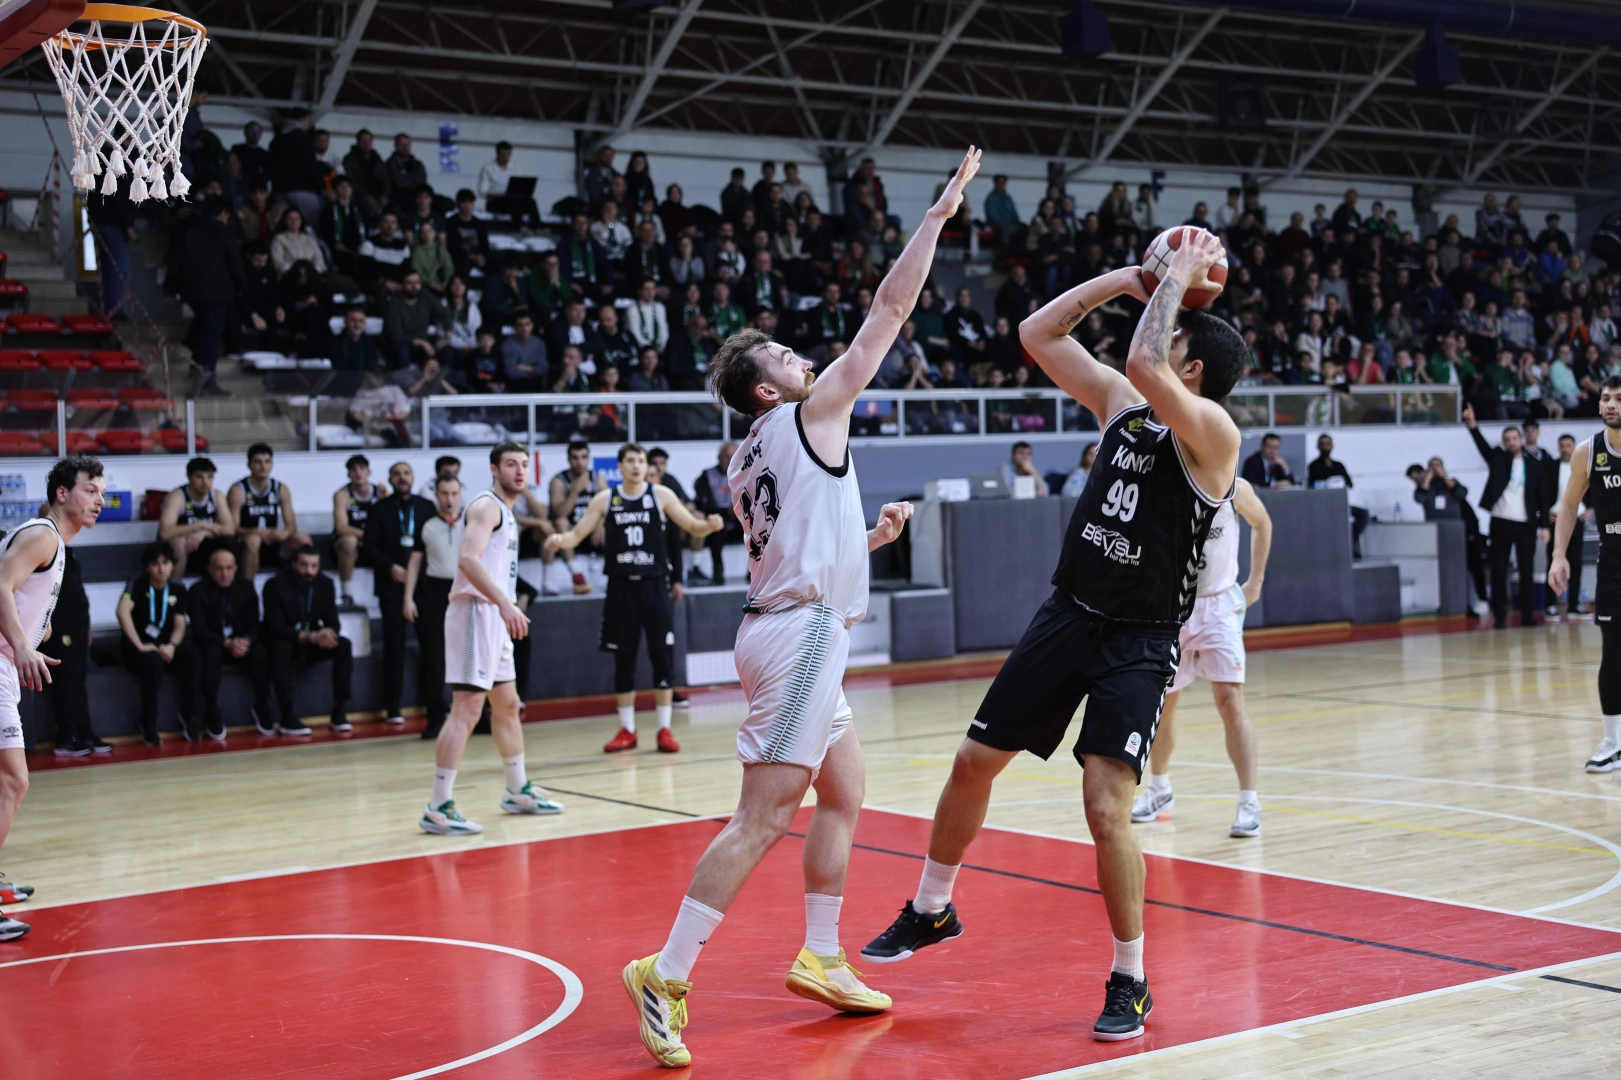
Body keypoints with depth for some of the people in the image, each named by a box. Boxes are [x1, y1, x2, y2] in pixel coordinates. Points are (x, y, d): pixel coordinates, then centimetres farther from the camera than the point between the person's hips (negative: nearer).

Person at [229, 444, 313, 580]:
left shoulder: (281, 489, 6)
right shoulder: (238, 490, -7)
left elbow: (291, 524, 1)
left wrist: (285, 533, -23)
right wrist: (258, 533, -30)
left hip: (274, 545, 4)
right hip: (246, 545, -4)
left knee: (302, 539, -22)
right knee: (252, 539, -38)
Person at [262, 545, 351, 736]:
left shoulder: (326, 584, -3)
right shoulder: (275, 585, -17)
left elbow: (333, 622, -2)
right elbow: (275, 628, -23)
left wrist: (328, 632, -28)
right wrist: (311, 637, -35)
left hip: (313, 643, 4)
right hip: (285, 643, -4)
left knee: (344, 645, -24)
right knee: (281, 648, -38)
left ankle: (339, 712, -24)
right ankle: (287, 717, -34)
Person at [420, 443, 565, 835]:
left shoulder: (505, 512, 20)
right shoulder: (486, 506, -11)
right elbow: (468, 559, -26)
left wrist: (507, 608, 23)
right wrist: (505, 603, -34)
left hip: (495, 616, 10)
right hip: (476, 612, -10)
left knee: (507, 705, 19)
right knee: (466, 709, -14)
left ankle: (519, 791, 33)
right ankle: (438, 809, -14)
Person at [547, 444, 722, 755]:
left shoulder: (661, 495, 1)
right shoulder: (604, 499, 3)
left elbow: (692, 526, 0)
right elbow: (578, 534, 4)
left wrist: (709, 525, -22)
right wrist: (560, 540, -18)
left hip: (655, 585, -1)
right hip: (621, 586, 1)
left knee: (663, 656, -2)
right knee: (623, 658, 6)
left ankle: (664, 729, 7)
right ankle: (627, 730, 16)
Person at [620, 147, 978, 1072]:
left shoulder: (747, 464, 17)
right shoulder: (809, 415, -4)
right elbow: (889, 313, -4)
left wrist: (867, 538, 22)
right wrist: (938, 217, 2)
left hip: (794, 627, 10)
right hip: (803, 632, -10)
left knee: (845, 797, 18)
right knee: (765, 817, -12)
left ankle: (821, 960, 23)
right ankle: (668, 974, -14)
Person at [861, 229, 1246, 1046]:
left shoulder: (1213, 431, -14)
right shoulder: (1121, 402, 6)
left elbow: (1143, 364, -32)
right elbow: (1038, 334, 8)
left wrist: (1179, 277, -18)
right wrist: (1126, 278, 2)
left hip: (1140, 640, -7)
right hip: (1069, 613, 7)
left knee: (1106, 806, -16)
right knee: (974, 762, 12)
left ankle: (1130, 981, 3)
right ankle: (930, 910, 33)